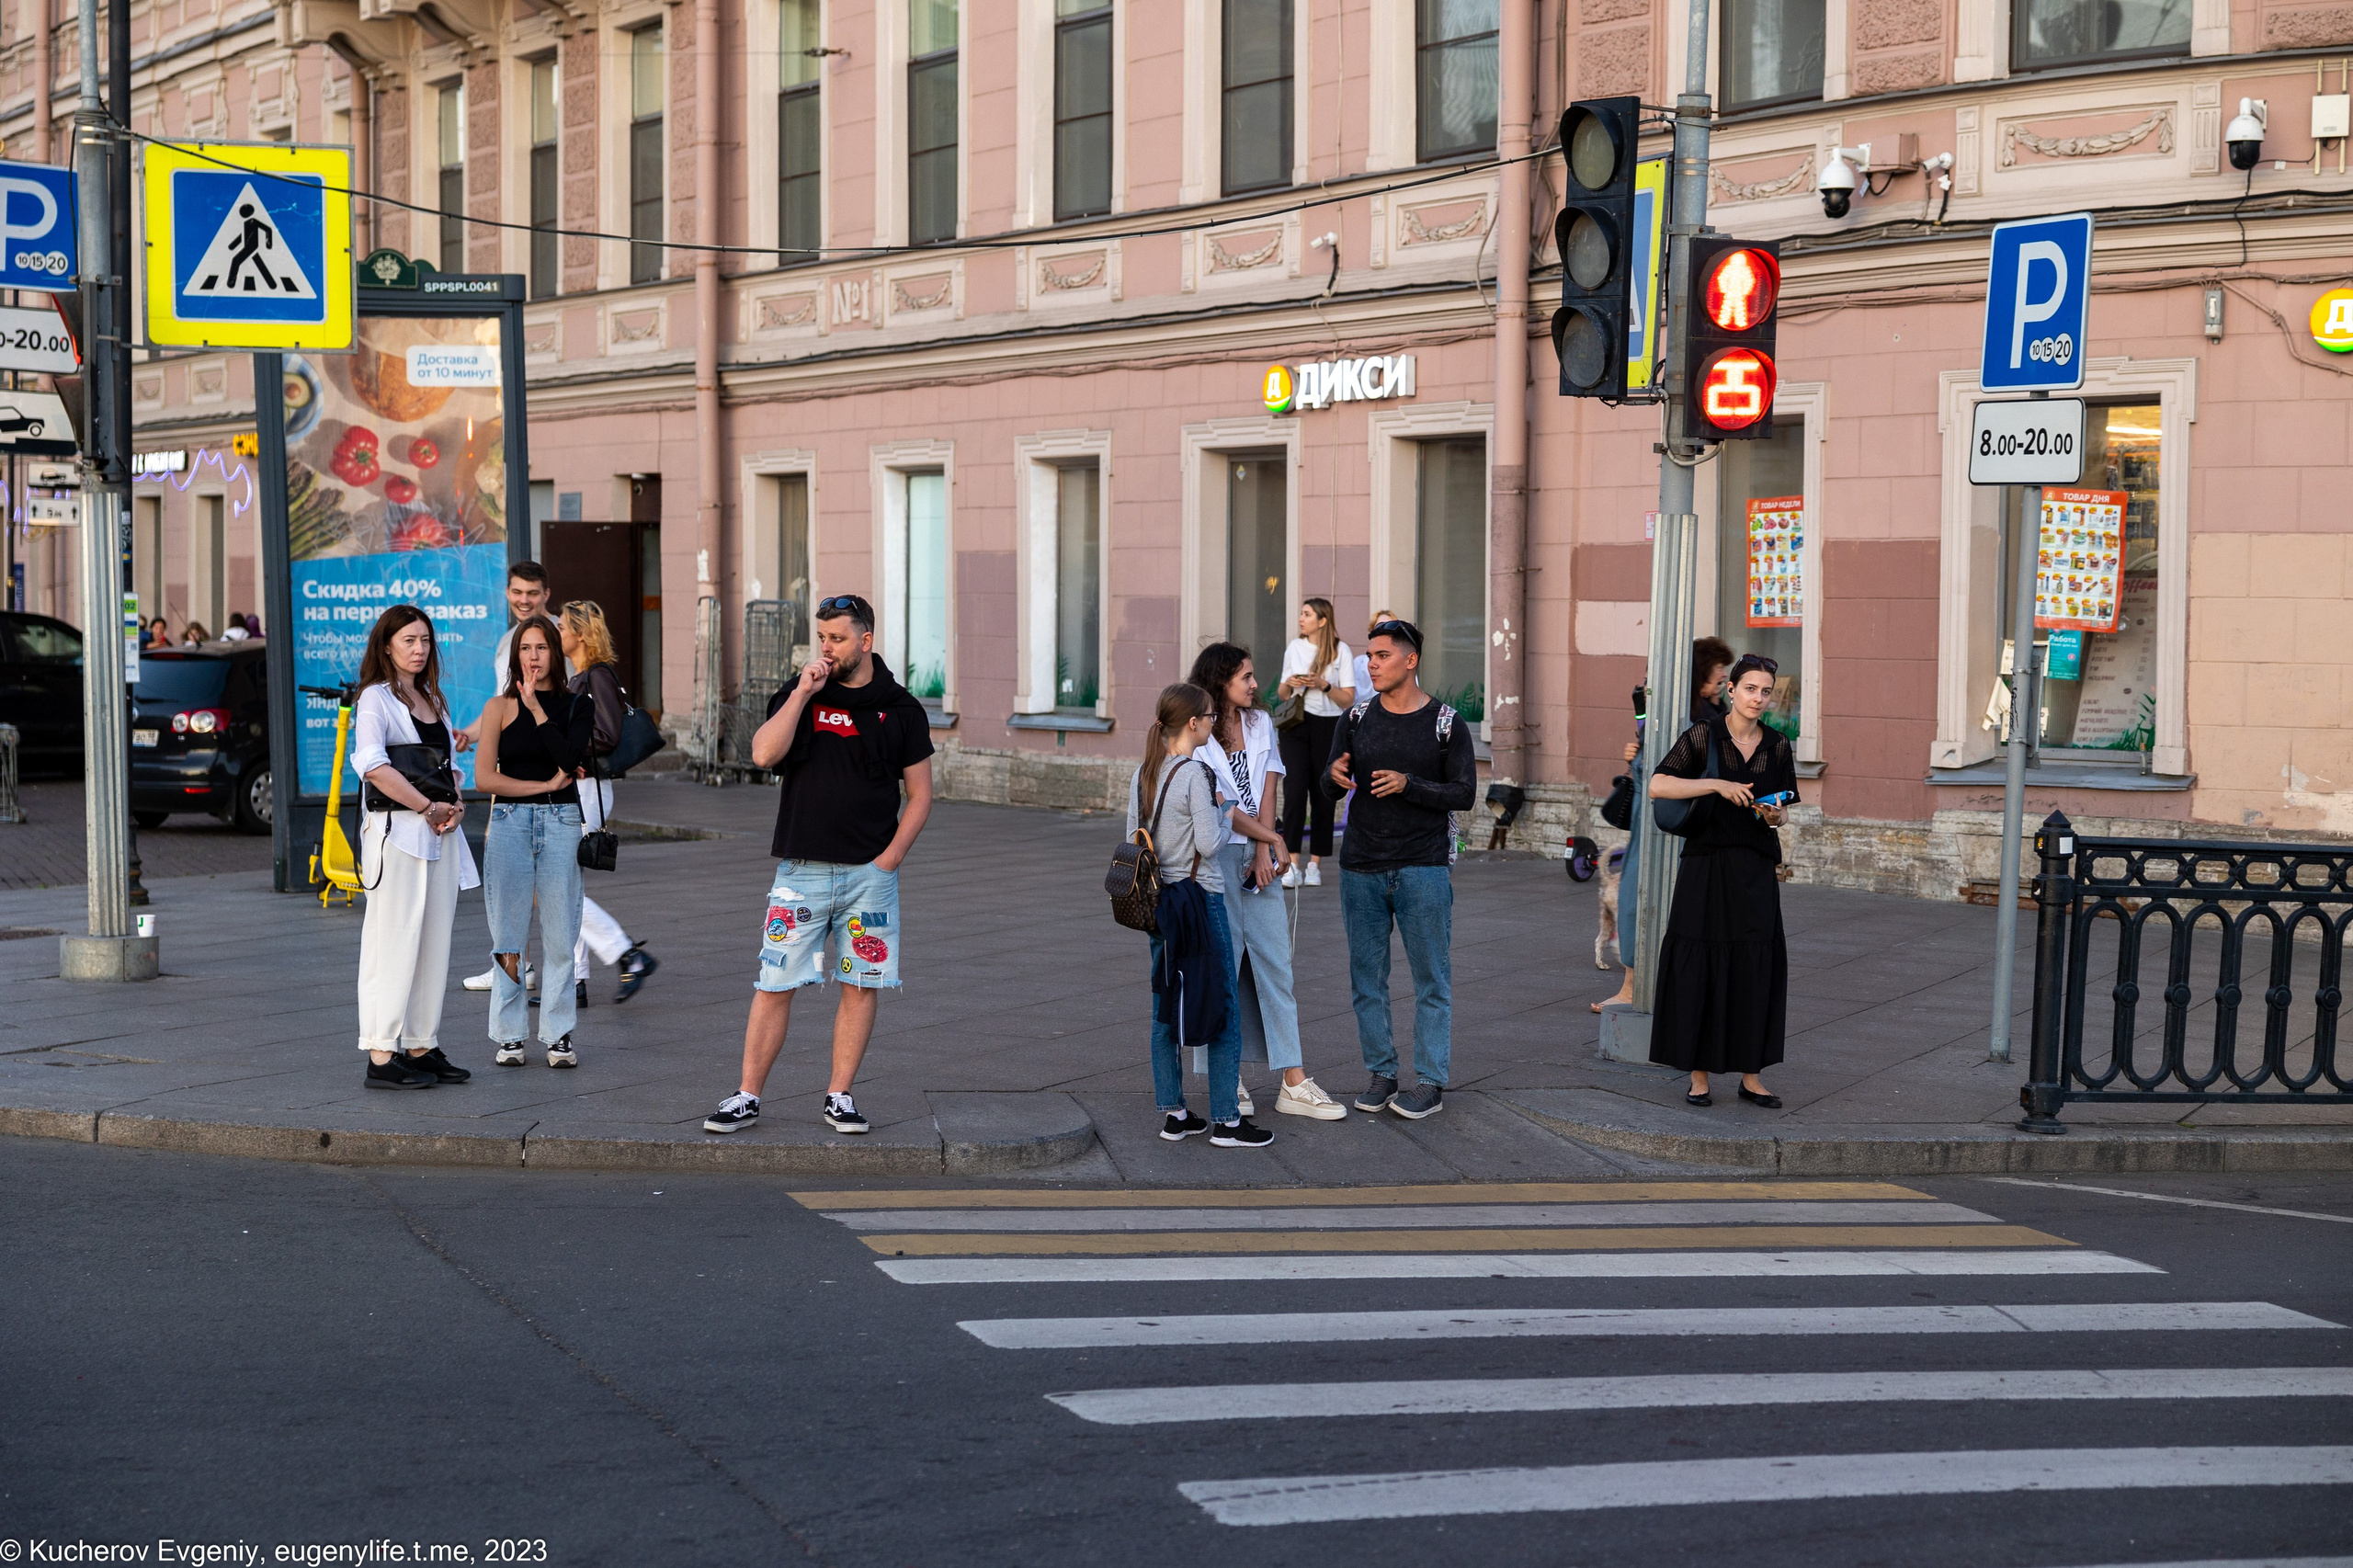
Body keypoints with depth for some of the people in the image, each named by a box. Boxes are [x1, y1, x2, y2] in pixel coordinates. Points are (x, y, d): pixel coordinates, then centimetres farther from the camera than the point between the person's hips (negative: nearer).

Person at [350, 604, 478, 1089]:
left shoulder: (433, 700, 18)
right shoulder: (376, 698, -6)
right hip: (396, 831, -8)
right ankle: (381, 1057, -5)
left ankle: (422, 1047, 16)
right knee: (393, 943, -7)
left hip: (440, 832, 8)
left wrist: (454, 806, 0)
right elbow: (372, 764, -20)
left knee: (434, 942, 9)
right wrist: (428, 807, -17)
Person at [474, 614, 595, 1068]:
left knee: (560, 936, 0)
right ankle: (511, 1035, 8)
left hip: (561, 824, 0)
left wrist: (536, 709, -10)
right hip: (510, 822, 0)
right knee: (509, 935, 0)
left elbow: (571, 758, -11)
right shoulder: (500, 707, 5)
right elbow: (484, 778, -3)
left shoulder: (578, 706, 8)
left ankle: (558, 1035, 8)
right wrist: (546, 784, -6)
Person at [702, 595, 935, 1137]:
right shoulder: (797, 694, 7)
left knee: (861, 986, 3)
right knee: (774, 985, -1)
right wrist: (803, 693, -11)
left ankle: (840, 1096, 13)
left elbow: (920, 794, 6)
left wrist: (889, 859, -4)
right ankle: (746, 1098, 5)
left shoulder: (901, 709, 4)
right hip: (800, 869, 0)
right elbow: (764, 754, -9)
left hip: (870, 873, 0)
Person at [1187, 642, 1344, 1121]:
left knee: (1277, 963, 2)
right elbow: (1221, 808, -8)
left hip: (1259, 856, 5)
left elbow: (1267, 792, 5)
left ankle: (1295, 1085, 2)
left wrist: (1264, 852, -6)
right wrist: (1273, 839, -5)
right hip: (1217, 858, -5)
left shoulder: (1260, 723, 12)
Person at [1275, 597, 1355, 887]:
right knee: (1294, 791, -10)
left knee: (1322, 794, 1)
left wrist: (1324, 685, -16)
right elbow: (1282, 696, 17)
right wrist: (1289, 684, -4)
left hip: (1328, 726, -2)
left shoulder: (1340, 651, 1)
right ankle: (1291, 866, -14)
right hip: (1297, 727, 2)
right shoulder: (1294, 648, 12)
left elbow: (1348, 699, -2)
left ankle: (1315, 864, 9)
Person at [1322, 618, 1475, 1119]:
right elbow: (1330, 784, 11)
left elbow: (1464, 794, -4)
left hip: (1423, 868, -3)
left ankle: (1430, 1082, 6)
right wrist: (1334, 773, -14)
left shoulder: (1447, 725, -2)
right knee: (1367, 975, 7)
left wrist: (1408, 784, -18)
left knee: (1432, 977, -1)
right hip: (1361, 866, 3)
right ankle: (1380, 1073, 17)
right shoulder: (1357, 717, 7)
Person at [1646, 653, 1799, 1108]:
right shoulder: (1703, 735, -5)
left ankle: (1751, 1076, 11)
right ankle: (1699, 1075, 6)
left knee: (1756, 967, 2)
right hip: (1706, 866, -3)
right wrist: (1717, 785, -22)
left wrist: (1775, 816, -7)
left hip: (1756, 871, 3)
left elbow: (1785, 810, 16)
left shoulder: (1777, 745, 7)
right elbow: (1657, 785, -15)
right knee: (1699, 965, -2)